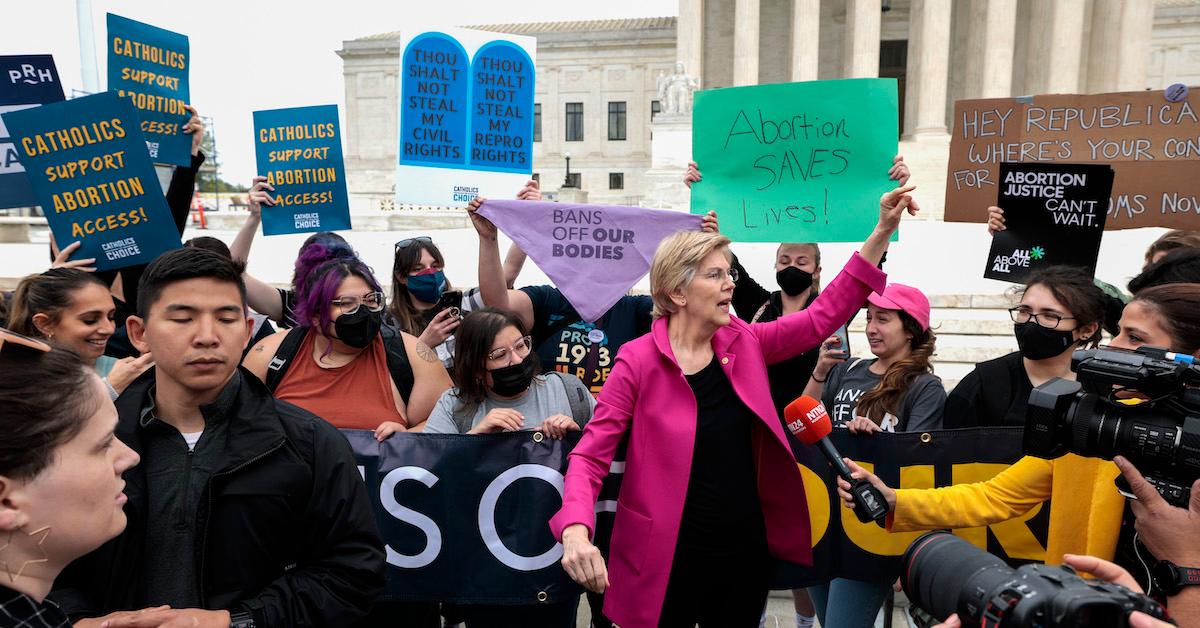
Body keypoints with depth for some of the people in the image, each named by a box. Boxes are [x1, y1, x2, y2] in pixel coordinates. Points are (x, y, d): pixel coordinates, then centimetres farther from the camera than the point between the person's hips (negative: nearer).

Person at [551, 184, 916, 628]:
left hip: (747, 548, 5)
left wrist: (883, 231, -2)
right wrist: (575, 529, -33)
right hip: (670, 559, -4)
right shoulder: (639, 360, -15)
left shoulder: (743, 343, 0)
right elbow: (590, 455, -15)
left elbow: (822, 317, 2)